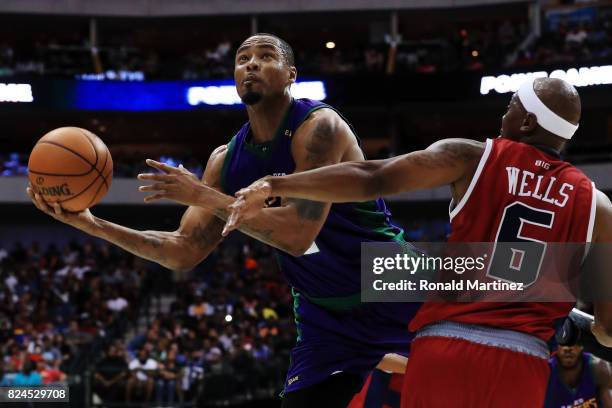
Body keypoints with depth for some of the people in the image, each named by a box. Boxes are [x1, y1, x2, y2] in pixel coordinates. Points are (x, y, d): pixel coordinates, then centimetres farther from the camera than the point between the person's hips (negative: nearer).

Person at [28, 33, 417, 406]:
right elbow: (184, 252, 5)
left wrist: (203, 196, -26)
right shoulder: (226, 161, 1)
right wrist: (92, 224, -6)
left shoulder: (319, 127, -20)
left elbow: (297, 234, -30)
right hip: (325, 318, 6)